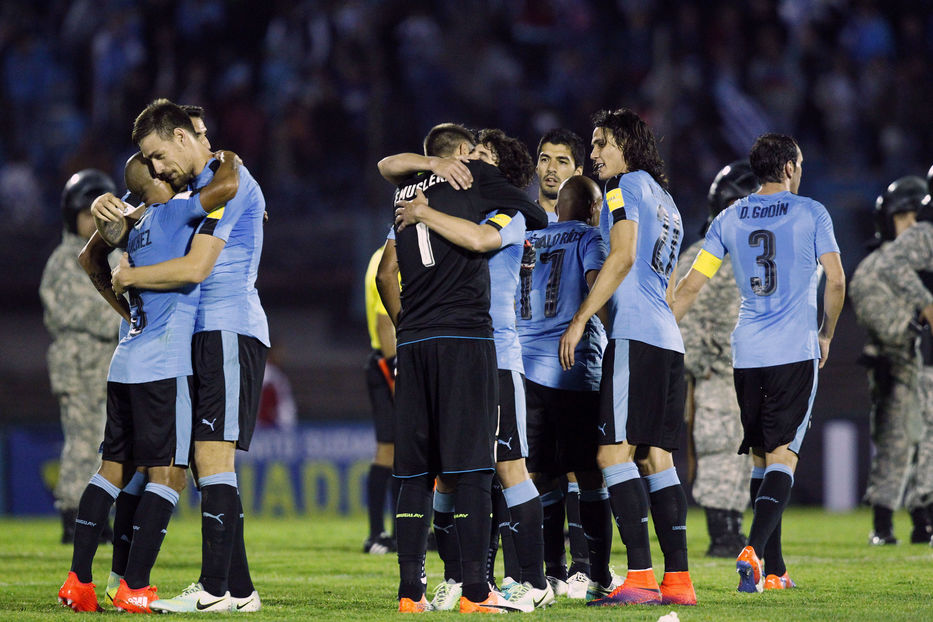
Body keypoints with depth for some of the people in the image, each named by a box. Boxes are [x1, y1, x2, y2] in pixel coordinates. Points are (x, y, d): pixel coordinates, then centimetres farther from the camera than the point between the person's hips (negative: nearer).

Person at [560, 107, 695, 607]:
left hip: (635, 337, -9)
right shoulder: (664, 199, 26)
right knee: (656, 457, 7)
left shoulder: (628, 185, -1)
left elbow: (622, 258, -12)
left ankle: (640, 576, -19)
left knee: (614, 452, -12)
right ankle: (677, 580, 2)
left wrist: (579, 320, -12)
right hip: (668, 340, 9)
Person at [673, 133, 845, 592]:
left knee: (761, 459, 11)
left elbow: (690, 285, 7)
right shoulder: (811, 213, 1)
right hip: (796, 351, -4)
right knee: (782, 456, -8)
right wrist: (826, 335, 11)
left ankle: (775, 569, 11)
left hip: (747, 354, 4)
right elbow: (836, 282, -3)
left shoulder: (730, 218, 10)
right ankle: (754, 549, -29)